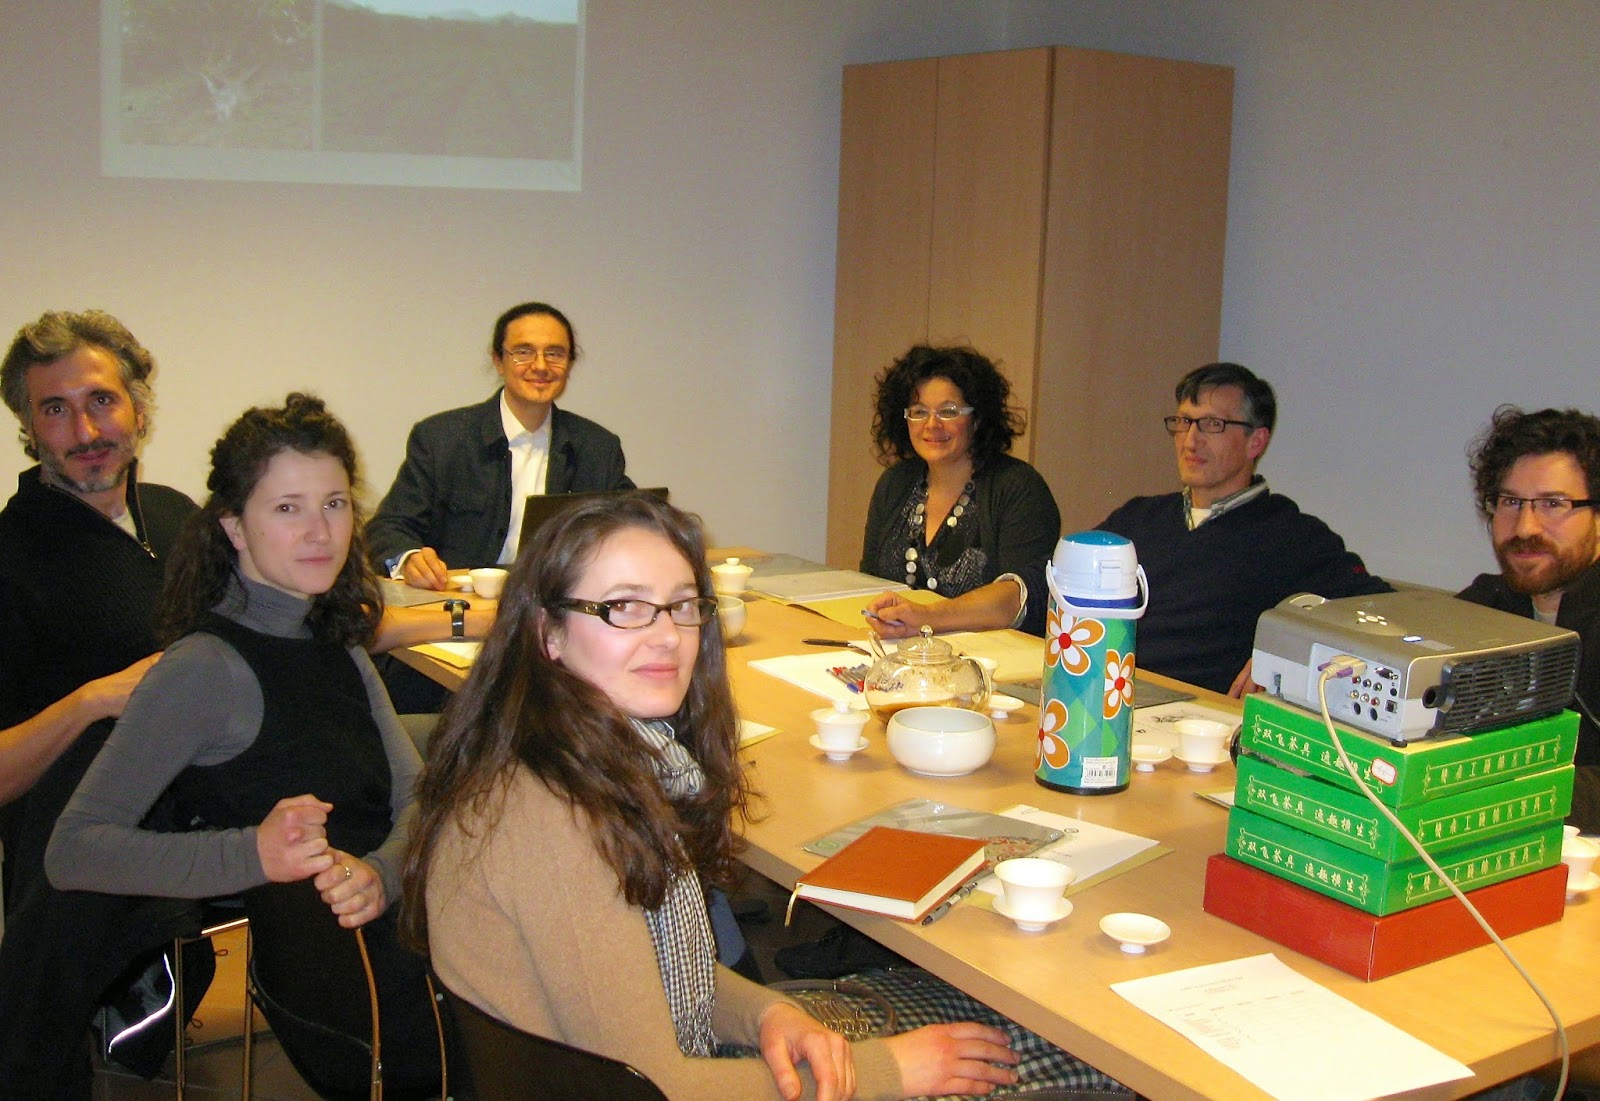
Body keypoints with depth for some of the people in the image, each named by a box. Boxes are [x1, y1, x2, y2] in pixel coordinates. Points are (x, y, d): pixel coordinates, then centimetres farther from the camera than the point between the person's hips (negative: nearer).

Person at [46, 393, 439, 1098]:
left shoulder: (336, 642, 11)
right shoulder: (207, 669, -12)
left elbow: (416, 795, 8)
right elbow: (73, 852, -15)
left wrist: (380, 873, -15)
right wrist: (252, 854, -29)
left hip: (398, 928, 7)